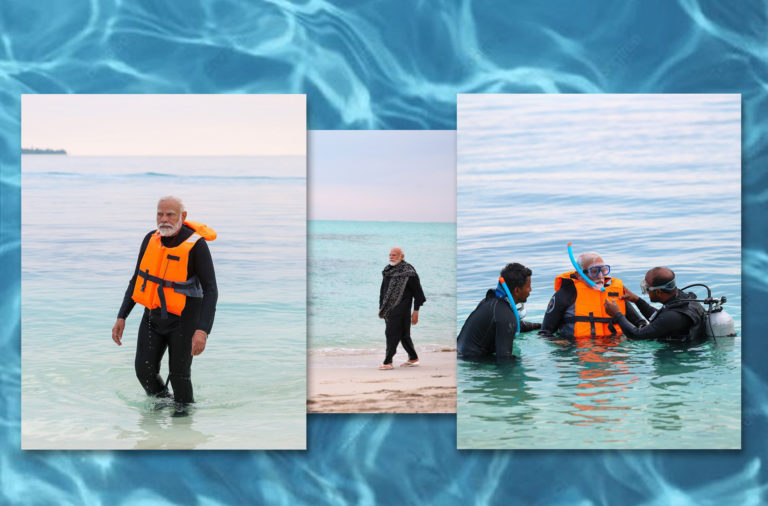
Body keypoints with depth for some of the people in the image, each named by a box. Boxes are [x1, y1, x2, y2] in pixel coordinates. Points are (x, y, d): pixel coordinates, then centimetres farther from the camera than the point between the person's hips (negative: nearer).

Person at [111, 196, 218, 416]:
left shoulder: (196, 245, -20)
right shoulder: (151, 239, -3)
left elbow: (211, 290, -21)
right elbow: (137, 280, 8)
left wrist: (202, 331, -32)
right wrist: (121, 317, 3)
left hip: (183, 318, -5)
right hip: (153, 315, 5)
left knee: (179, 374, 1)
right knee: (144, 370, -1)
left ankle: (184, 408, 28)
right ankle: (161, 401, 28)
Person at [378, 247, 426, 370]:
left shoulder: (408, 272, -10)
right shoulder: (388, 271, 12)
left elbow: (418, 292, -9)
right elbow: (383, 290, 21)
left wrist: (416, 312, -11)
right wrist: (381, 308, 18)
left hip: (400, 309, -7)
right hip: (389, 309, 7)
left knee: (392, 334, -10)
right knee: (403, 335, 13)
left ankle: (388, 362, -7)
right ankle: (414, 359, 24)